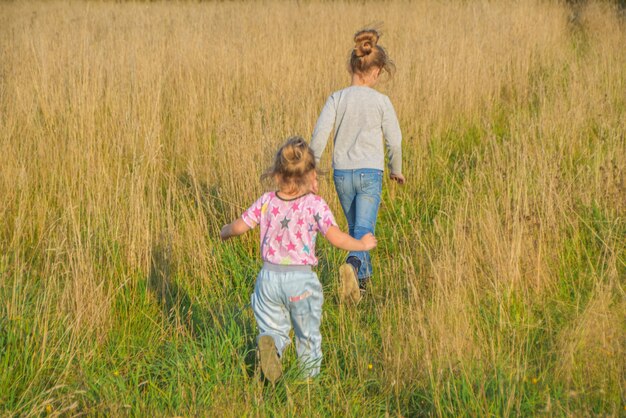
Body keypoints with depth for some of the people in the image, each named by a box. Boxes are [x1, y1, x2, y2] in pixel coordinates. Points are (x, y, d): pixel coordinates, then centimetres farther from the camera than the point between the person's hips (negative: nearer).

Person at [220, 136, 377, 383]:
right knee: (308, 335, 17)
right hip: (301, 279, -2)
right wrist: (362, 244, 1)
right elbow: (336, 238, -16)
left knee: (273, 328, 14)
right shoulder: (314, 204, -10)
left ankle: (269, 344, -18)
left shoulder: (266, 202, 0)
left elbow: (239, 227, 3)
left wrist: (224, 232, 26)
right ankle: (310, 378, 20)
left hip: (269, 277, 2)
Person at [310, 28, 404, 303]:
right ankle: (353, 265, -37)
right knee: (365, 229, -8)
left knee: (354, 227, 20)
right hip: (370, 172, -3)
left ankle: (363, 278, 30)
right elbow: (394, 141, 0)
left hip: (341, 172, 3)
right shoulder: (381, 101, -5)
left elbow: (320, 133, -10)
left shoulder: (336, 99, -2)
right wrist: (396, 170, 17)